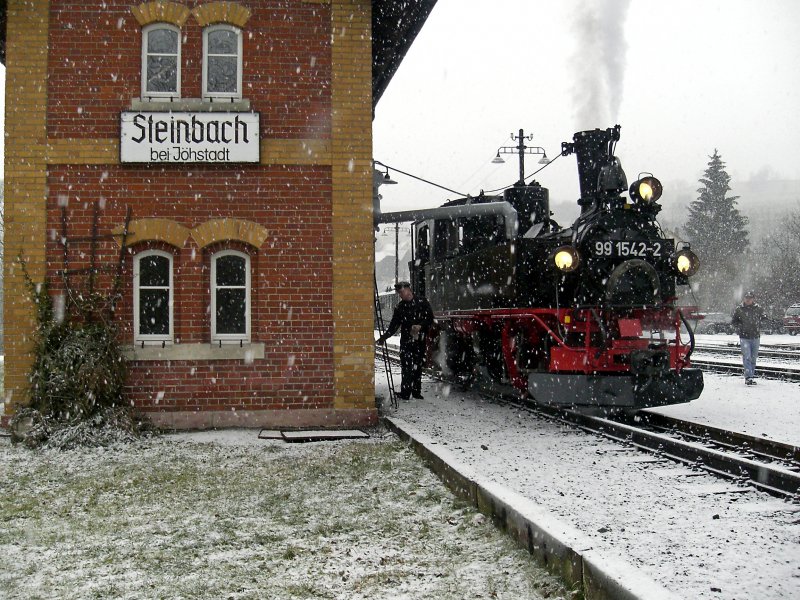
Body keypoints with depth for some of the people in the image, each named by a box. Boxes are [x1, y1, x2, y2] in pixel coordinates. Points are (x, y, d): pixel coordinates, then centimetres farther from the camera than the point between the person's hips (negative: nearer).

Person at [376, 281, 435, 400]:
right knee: (406, 367, -9)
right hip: (406, 341, 1)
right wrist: (384, 337, -3)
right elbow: (394, 325, 9)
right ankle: (405, 393, -8)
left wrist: (420, 326, -15)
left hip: (420, 340, -1)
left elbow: (430, 318, 1)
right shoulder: (399, 307, 8)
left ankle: (416, 392, 14)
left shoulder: (422, 302, 2)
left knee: (418, 366, 5)